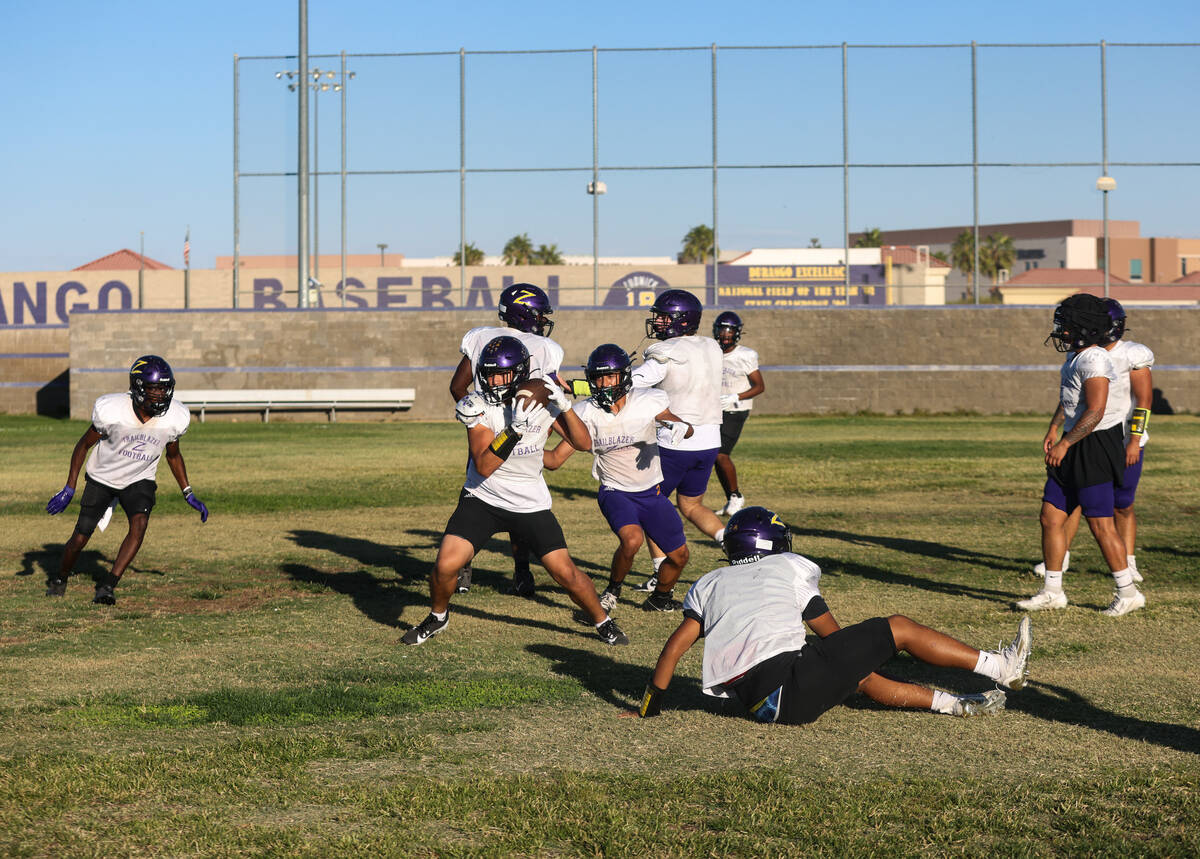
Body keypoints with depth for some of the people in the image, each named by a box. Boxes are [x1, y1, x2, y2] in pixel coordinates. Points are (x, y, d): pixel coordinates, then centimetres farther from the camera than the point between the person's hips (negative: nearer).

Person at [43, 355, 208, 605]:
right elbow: (84, 445, -12)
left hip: (139, 481, 2)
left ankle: (107, 586, -19)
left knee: (139, 524, -26)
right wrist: (69, 489, -14)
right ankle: (60, 580, 33)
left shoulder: (174, 418, -18)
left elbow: (173, 455, 3)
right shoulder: (112, 411, -27)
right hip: (102, 479, -1)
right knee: (80, 538, 2)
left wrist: (189, 494, 2)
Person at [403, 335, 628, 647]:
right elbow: (484, 467, -24)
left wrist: (563, 405, -22)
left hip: (531, 505, 1)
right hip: (482, 500, -1)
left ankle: (603, 621, 22)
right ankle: (437, 617, 17)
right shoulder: (478, 407, -16)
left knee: (566, 574, -5)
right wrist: (515, 429, -34)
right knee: (445, 566, -14)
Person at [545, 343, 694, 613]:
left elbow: (686, 428, -5)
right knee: (632, 540, -30)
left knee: (679, 556, 6)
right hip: (615, 492, -2)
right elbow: (555, 458, -13)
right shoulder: (586, 412, -12)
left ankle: (660, 598, 37)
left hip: (651, 492, 2)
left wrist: (677, 427, -28)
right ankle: (612, 592, -3)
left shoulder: (648, 401, -13)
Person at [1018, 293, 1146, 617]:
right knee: (1051, 517, 8)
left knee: (1101, 525, -5)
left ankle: (1128, 593, 6)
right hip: (1074, 449, 10)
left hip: (1096, 447, -10)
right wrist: (1054, 429, 14)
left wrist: (1064, 444, -20)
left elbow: (1095, 412, -24)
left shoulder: (1094, 360, -17)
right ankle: (1052, 591, 16)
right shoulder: (1074, 358, 14)